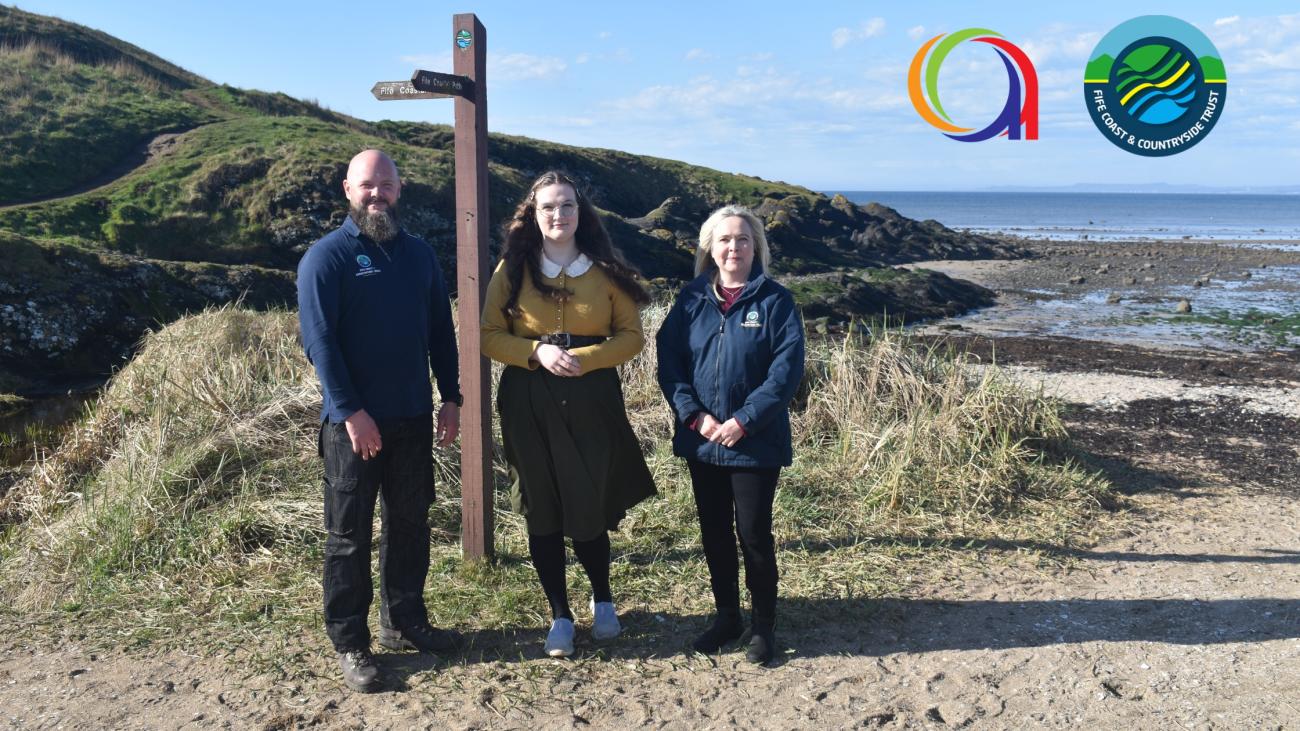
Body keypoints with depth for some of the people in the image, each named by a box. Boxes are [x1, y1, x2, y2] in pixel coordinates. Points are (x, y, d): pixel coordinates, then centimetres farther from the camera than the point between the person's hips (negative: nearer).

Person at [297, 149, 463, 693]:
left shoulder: (419, 254, 10)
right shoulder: (327, 256, -7)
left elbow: (441, 331, 12)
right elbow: (319, 340, -14)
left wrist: (451, 398, 6)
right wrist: (351, 411, -20)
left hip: (413, 417, 5)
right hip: (353, 420, -5)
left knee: (409, 523, 13)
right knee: (349, 534, 4)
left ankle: (405, 622, 28)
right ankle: (349, 643, 14)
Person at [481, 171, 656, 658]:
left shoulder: (605, 271, 3)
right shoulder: (512, 270, 2)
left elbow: (632, 335, 2)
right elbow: (489, 335, 1)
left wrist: (585, 357, -15)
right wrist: (537, 352, -16)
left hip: (592, 403, 0)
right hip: (529, 405, 1)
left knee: (589, 509, 4)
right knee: (541, 512, 6)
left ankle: (603, 599, 32)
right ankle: (560, 616, 22)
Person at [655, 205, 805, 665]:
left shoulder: (775, 301, -5)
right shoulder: (692, 299, 4)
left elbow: (786, 369, -11)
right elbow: (669, 360, -1)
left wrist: (744, 421, -17)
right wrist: (695, 416, -12)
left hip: (756, 442, -3)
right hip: (701, 439, 4)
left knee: (753, 533, 2)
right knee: (714, 532, 13)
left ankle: (764, 626, 20)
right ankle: (727, 616, 30)